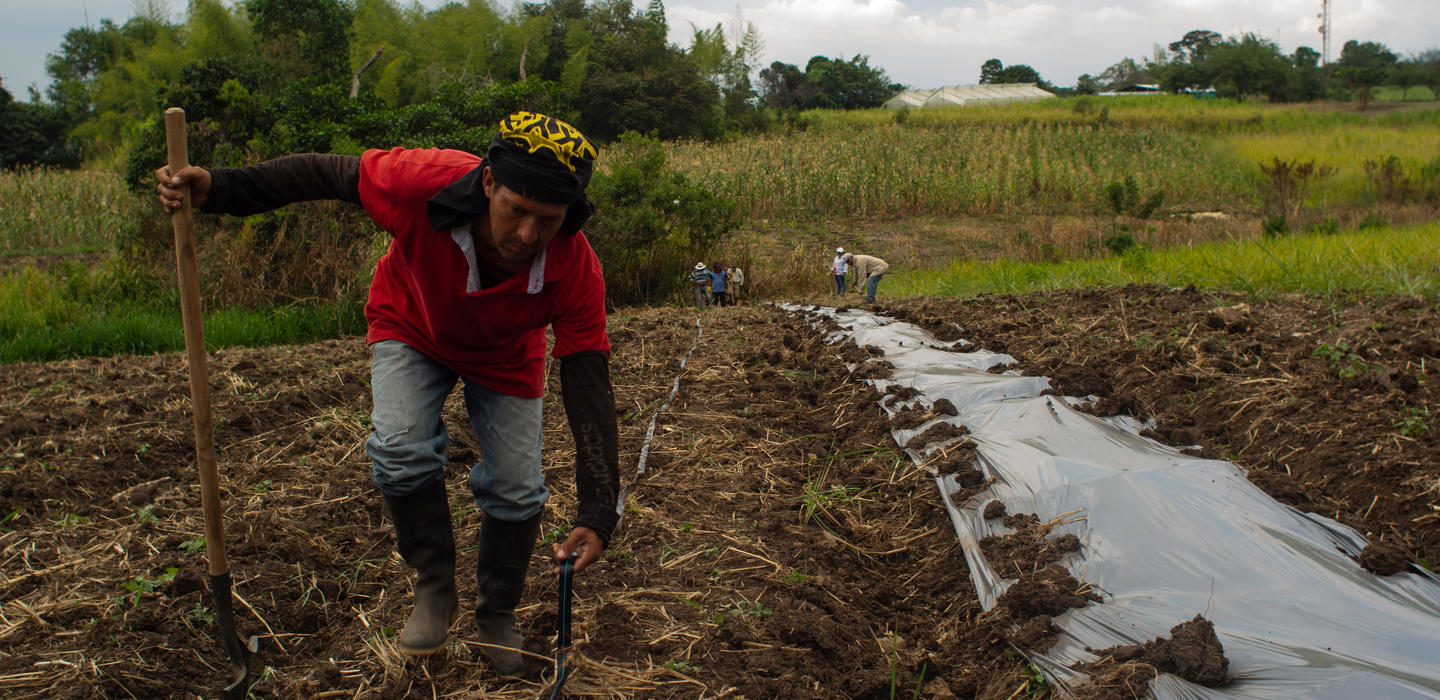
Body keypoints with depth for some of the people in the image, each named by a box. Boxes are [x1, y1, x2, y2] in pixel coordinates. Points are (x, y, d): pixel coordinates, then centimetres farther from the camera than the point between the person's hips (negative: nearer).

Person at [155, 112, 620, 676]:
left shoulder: (577, 271, -37)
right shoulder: (421, 182, -40)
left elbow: (588, 390, -34)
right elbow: (323, 174, -21)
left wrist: (597, 513, -38)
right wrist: (218, 189, -24)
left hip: (504, 356, 1)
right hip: (411, 329, 0)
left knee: (516, 491, -6)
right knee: (401, 452, -24)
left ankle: (497, 615, 25)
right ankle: (435, 590, 3)